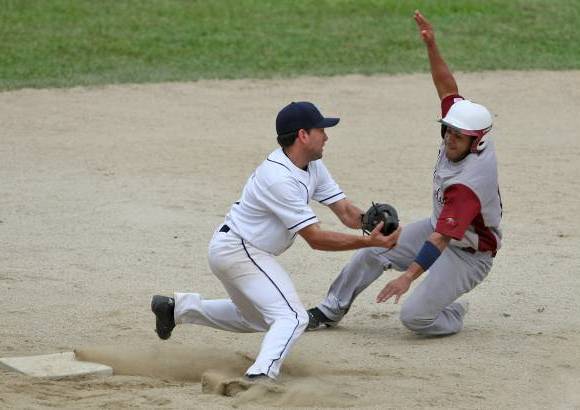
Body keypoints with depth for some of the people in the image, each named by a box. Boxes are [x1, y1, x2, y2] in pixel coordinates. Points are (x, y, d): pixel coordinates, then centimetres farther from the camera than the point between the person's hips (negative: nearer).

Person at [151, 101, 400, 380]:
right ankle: (262, 374, -36)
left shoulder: (313, 166, 2)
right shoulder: (279, 179, -28)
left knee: (257, 319, 28)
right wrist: (368, 242, -32)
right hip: (239, 250, -10)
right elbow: (315, 238, -27)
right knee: (293, 317, -21)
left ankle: (180, 307, 27)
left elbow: (345, 211, -1)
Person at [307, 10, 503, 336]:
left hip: (468, 254, -9)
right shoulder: (463, 129, -14)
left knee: (415, 317, -17)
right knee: (374, 250, 0)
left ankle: (454, 316, 16)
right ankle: (330, 311, 16)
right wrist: (431, 46, -21)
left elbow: (442, 239, -41)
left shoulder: (469, 182, -37)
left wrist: (409, 276, -47)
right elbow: (448, 88, -6)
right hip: (441, 226, 9)